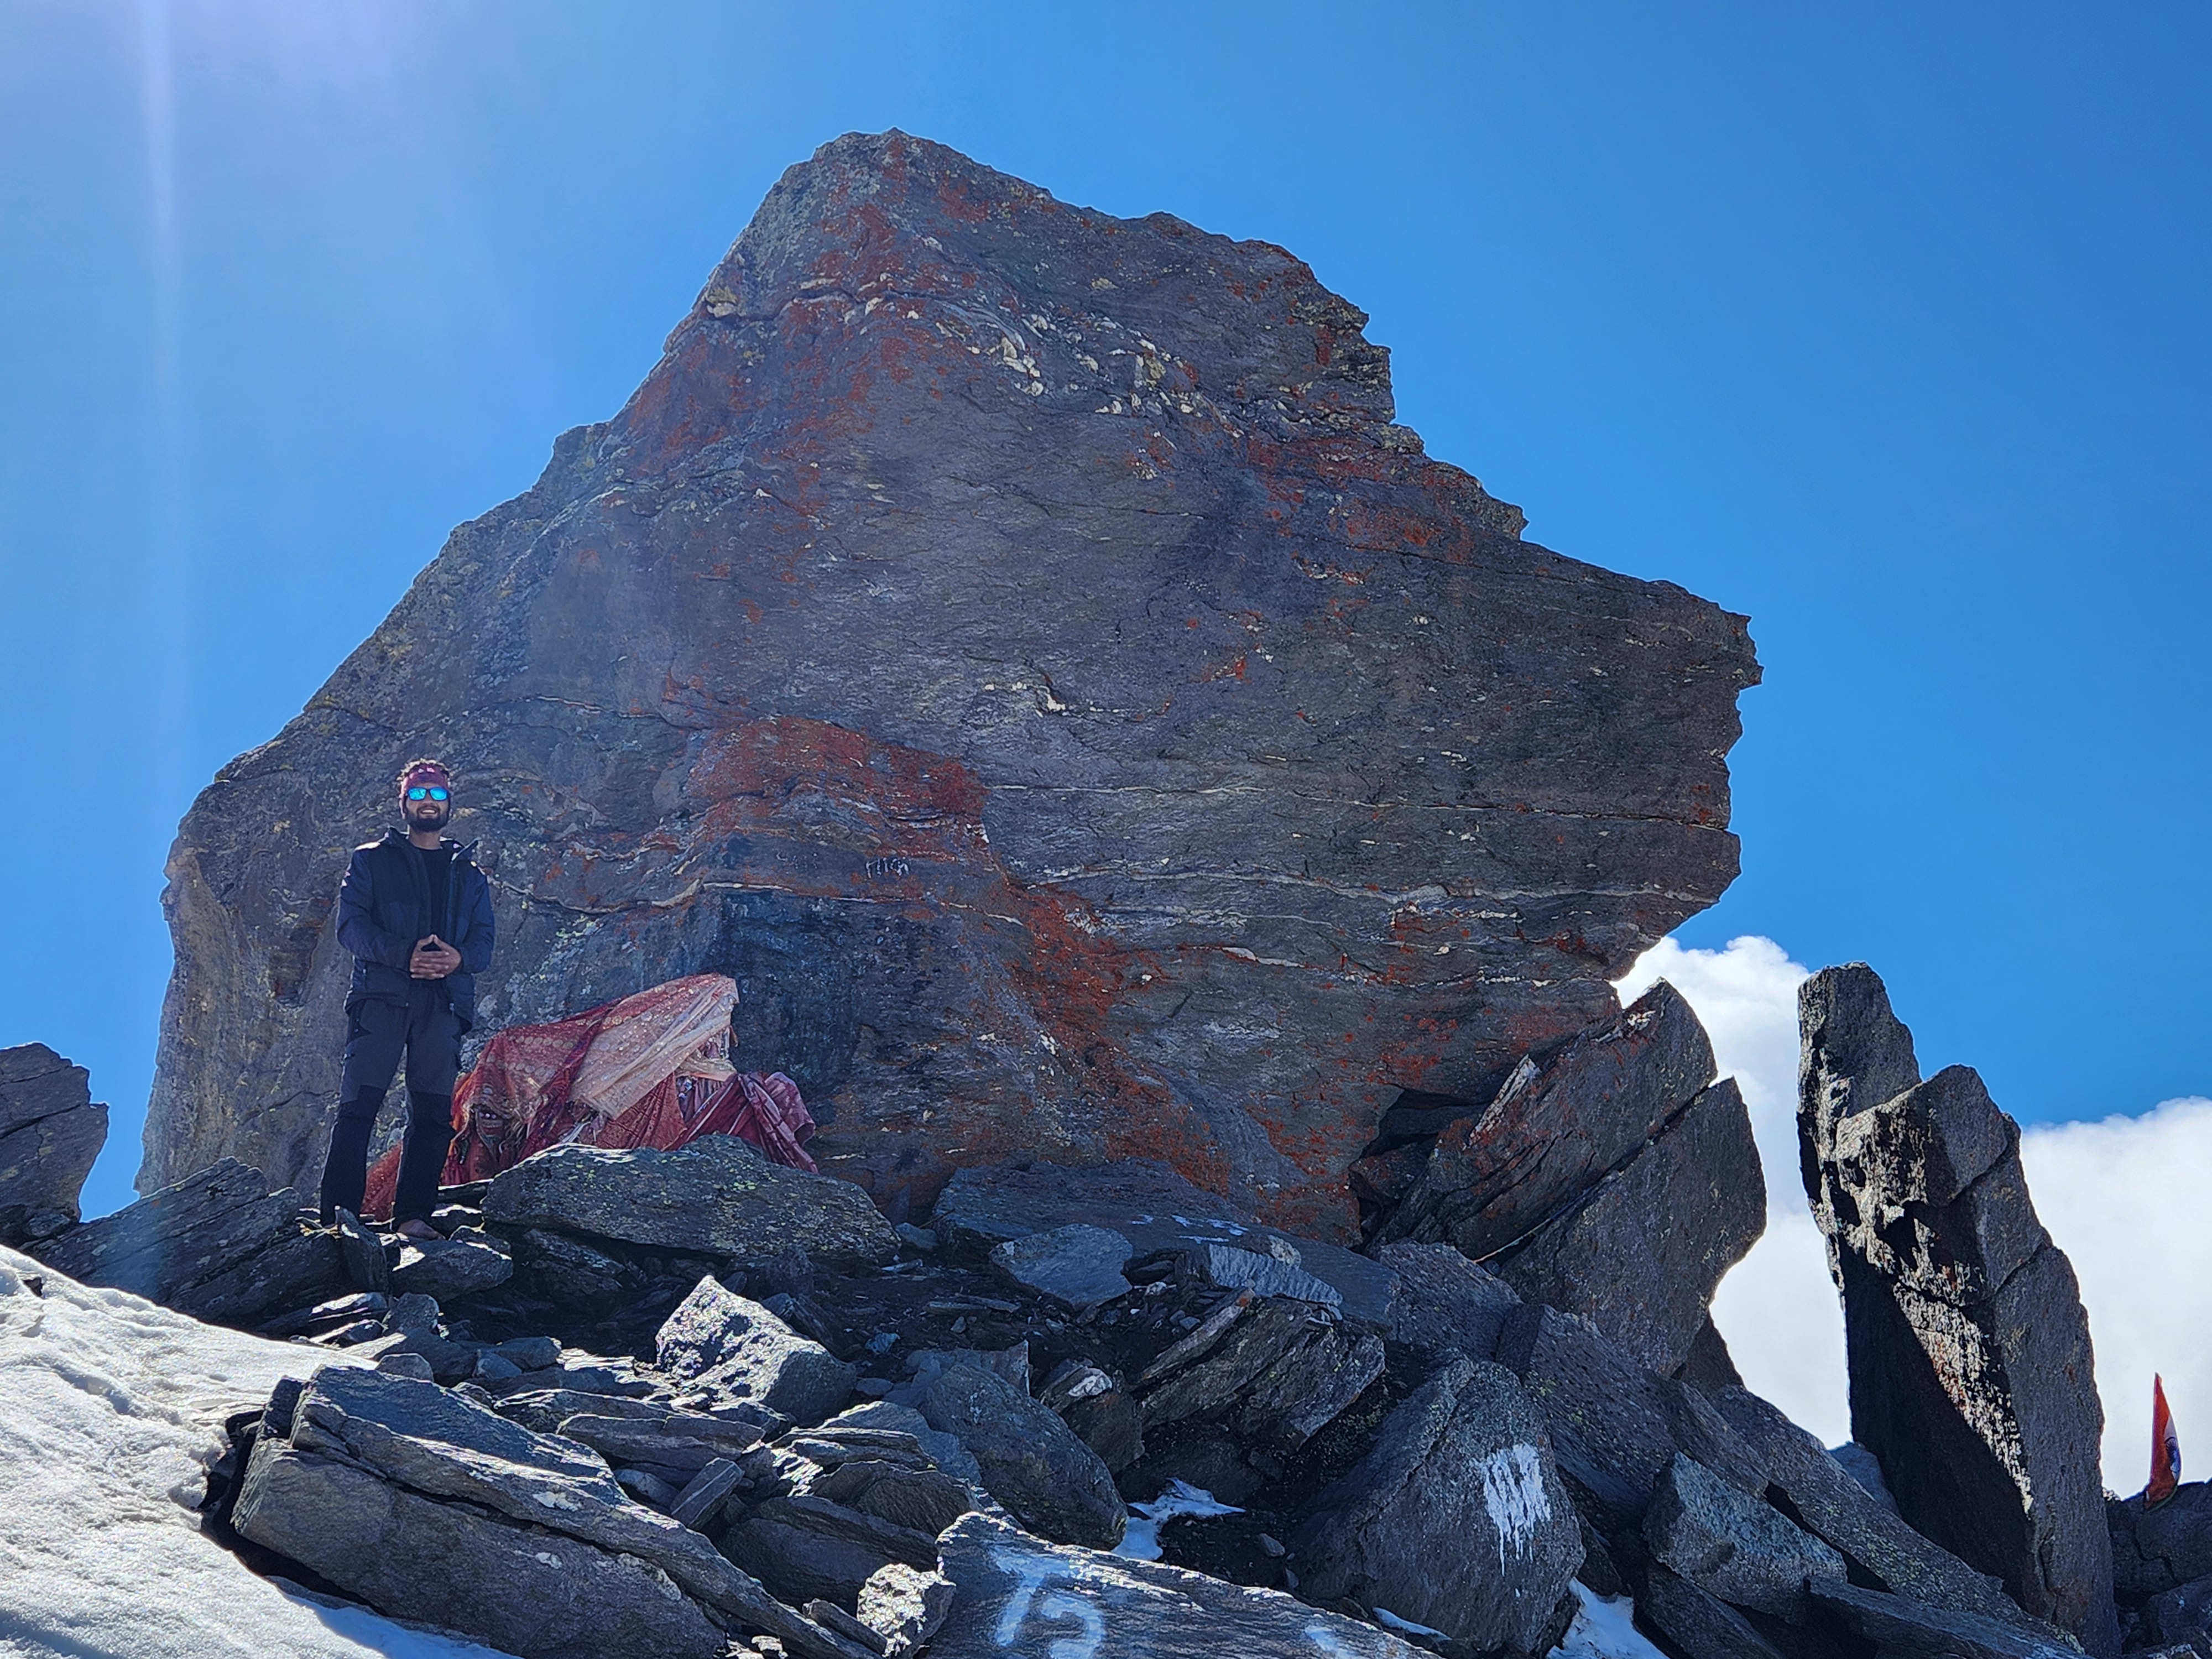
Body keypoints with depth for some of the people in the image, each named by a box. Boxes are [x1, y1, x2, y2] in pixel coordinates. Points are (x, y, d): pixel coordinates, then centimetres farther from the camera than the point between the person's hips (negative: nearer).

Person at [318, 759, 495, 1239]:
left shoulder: (469, 874, 22)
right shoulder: (371, 861, 15)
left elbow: (484, 944, 11)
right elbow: (350, 925, 0)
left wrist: (458, 958, -14)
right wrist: (405, 953, -16)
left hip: (444, 1003, 3)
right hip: (381, 996, -3)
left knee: (433, 1112, -4)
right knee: (358, 1104, -12)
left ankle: (413, 1216, -3)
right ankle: (339, 1214, -14)